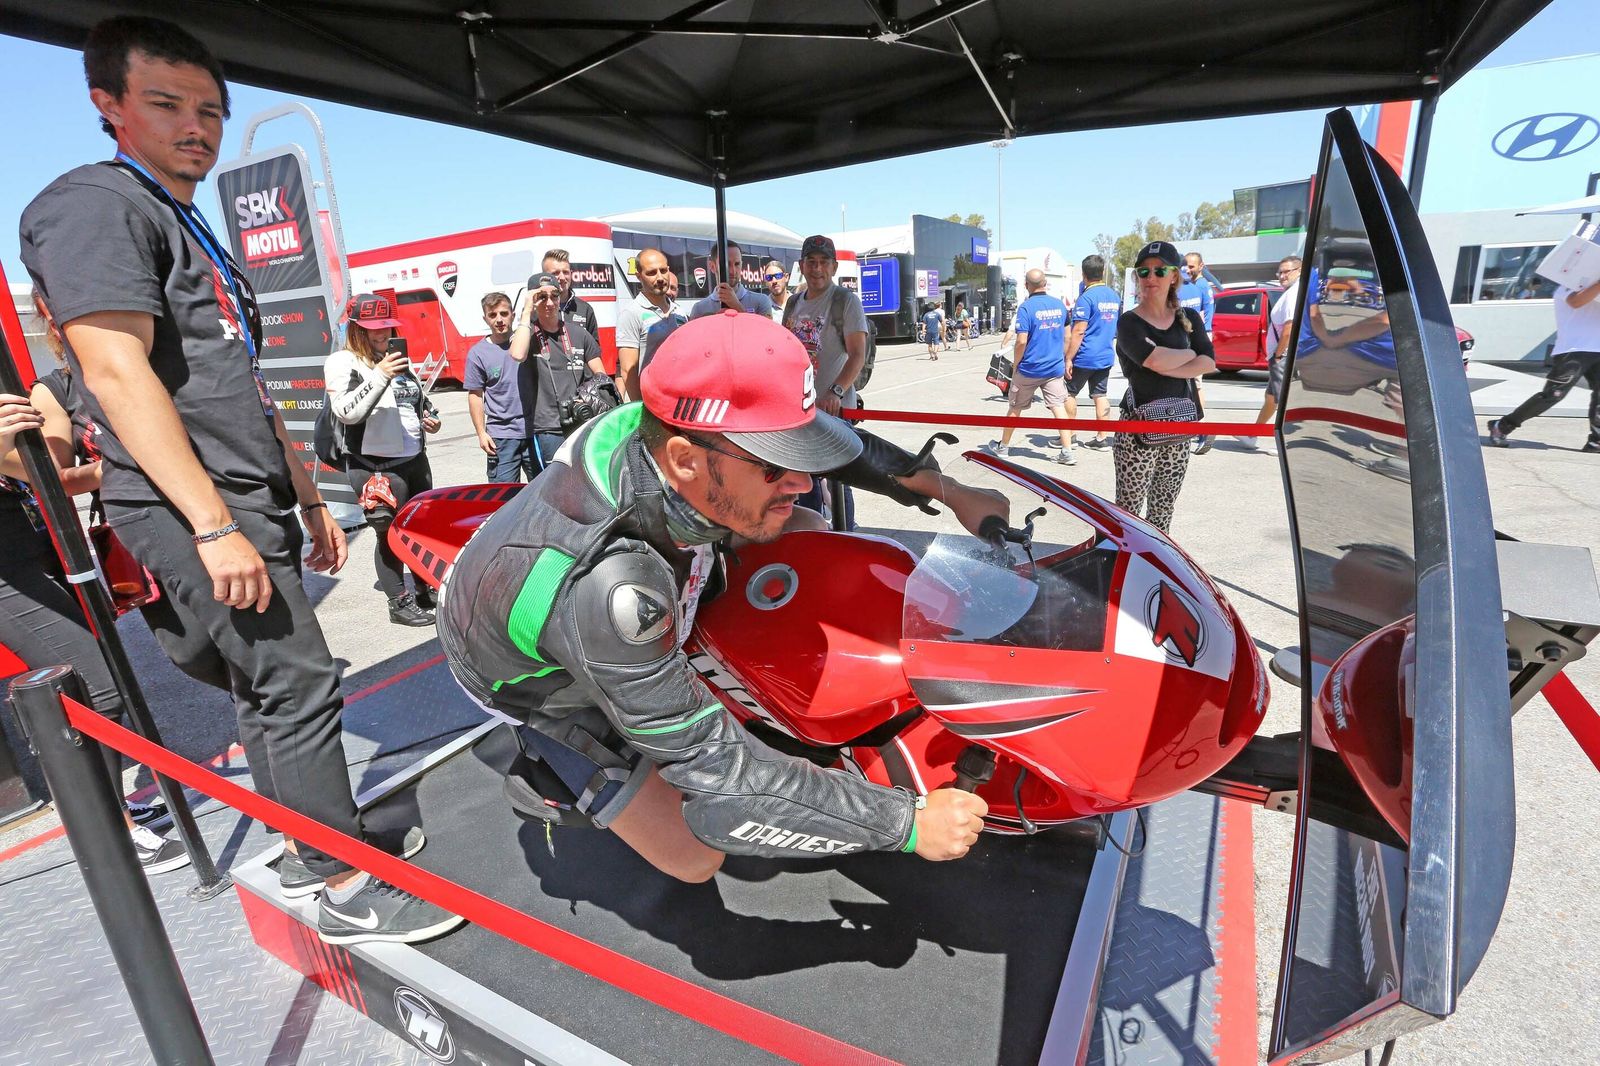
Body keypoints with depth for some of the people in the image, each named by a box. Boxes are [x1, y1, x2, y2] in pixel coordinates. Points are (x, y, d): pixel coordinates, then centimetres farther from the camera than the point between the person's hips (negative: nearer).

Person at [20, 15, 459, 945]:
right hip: (193, 512, -10)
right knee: (300, 684, -9)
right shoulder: (96, 204, -6)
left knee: (269, 685, 14)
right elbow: (118, 373, -18)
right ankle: (348, 891, 3)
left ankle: (312, 847, 28)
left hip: (251, 504, 10)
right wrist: (215, 527, -23)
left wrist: (309, 499, 19)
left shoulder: (197, 236, 23)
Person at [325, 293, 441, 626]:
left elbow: (421, 399, 27)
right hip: (375, 467, -7)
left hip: (415, 460, 7)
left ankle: (427, 589, 32)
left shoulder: (398, 358, 14)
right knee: (390, 534, -2)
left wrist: (431, 418, 6)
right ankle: (399, 603, 11)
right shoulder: (342, 362, -7)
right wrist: (379, 376, -26)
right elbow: (346, 412, -20)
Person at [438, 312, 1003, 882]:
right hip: (543, 679, -5)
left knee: (808, 534, -1)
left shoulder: (666, 426, -29)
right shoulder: (606, 591, -47)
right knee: (694, 855, -7)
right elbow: (719, 776, -38)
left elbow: (821, 431, -10)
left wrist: (950, 490, -7)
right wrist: (910, 821, -34)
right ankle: (548, 762, 14)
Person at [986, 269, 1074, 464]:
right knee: (1059, 407, 2)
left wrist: (1015, 365, -5)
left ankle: (1002, 447, 26)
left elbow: (1021, 342, -17)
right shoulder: (1060, 305, 5)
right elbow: (1066, 338, 12)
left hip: (1029, 369, -4)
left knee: (1014, 408, 11)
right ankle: (1067, 452, -4)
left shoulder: (1026, 307, -13)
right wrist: (1065, 361, 22)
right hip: (1055, 368, 4)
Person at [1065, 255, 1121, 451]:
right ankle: (1102, 438, 8)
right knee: (1100, 396, 8)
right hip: (1106, 356, 7)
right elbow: (1116, 328, 19)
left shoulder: (1086, 297, -14)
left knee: (1069, 393, 6)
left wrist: (1069, 358, -16)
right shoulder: (1114, 296, 10)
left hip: (1085, 357, -7)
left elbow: (1078, 332, -18)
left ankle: (1069, 436, 9)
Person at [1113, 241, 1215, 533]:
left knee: (1163, 510, 13)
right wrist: (1190, 353, -3)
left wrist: (1168, 367, -16)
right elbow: (1155, 358, -21)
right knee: (1129, 509, -2)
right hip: (1138, 430, -5)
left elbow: (1208, 363, -3)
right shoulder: (1129, 322, -5)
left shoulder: (1189, 319, 11)